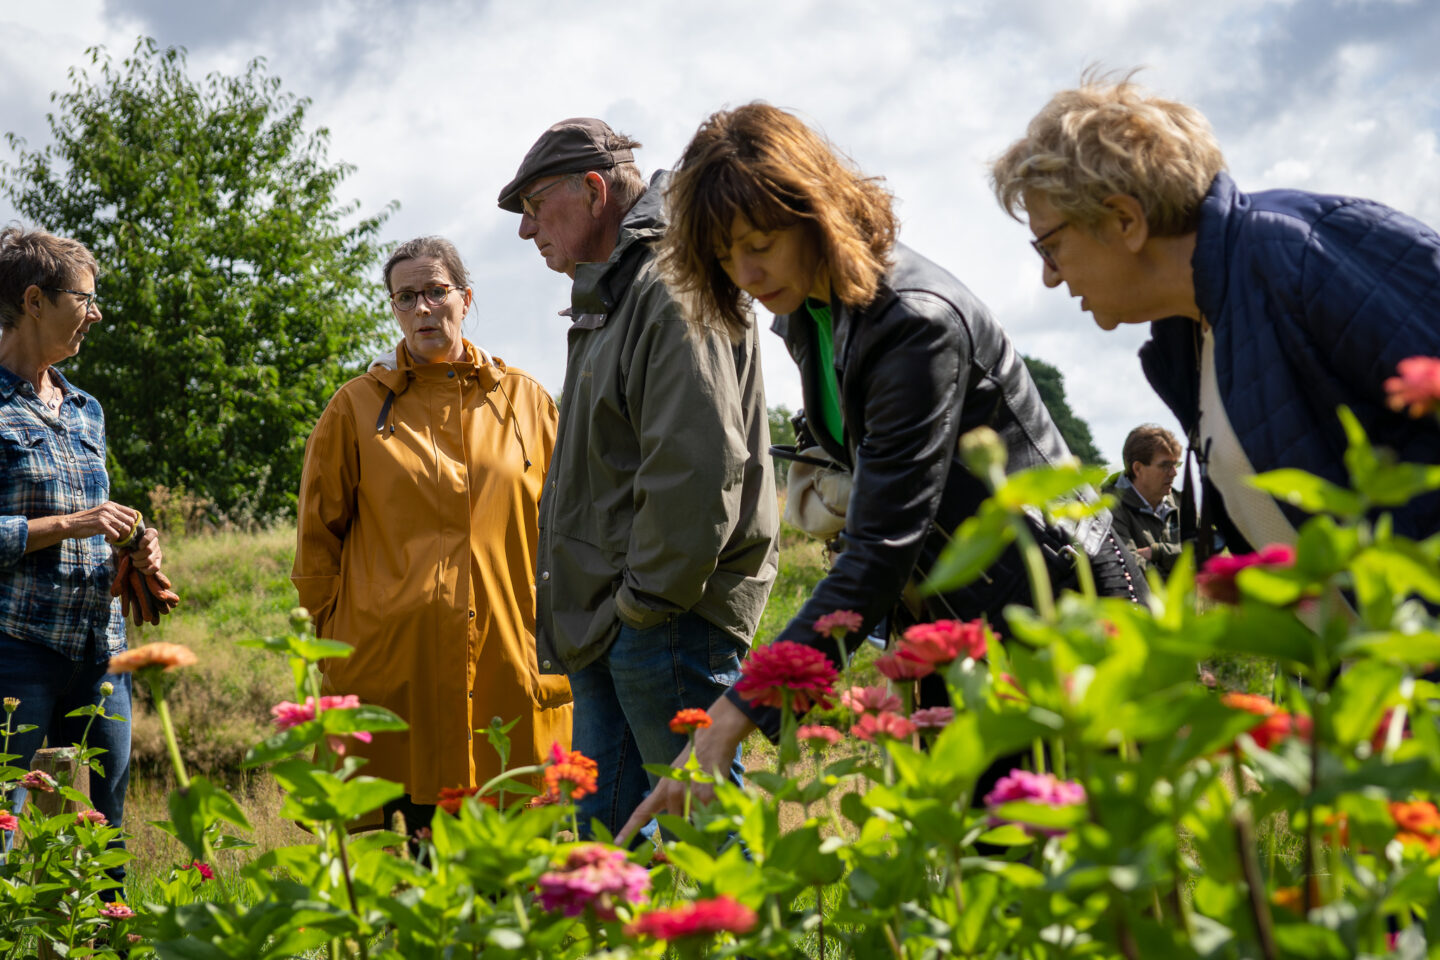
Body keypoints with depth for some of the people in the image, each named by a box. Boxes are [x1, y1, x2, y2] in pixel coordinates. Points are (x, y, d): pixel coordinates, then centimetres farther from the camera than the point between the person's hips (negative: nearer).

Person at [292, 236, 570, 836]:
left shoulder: (525, 401, 10)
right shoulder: (358, 407, 6)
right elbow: (318, 534, 10)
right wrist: (336, 635, 5)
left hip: (507, 669, 2)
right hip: (389, 669, -1)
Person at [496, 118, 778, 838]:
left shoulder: (674, 293, -12)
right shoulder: (608, 302, 22)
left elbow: (699, 468, -22)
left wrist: (646, 601, -17)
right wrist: (590, 616, 19)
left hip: (667, 624, -10)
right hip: (610, 638, 10)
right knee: (605, 835, 11)